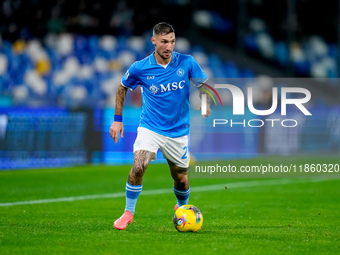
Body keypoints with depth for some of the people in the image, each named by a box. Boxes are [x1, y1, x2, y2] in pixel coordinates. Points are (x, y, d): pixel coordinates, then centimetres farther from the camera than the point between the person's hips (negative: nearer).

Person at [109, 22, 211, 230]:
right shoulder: (140, 68, -9)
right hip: (150, 127, -1)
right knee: (139, 166, -25)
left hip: (178, 131, 1)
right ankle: (128, 212, -6)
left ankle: (182, 208, 43)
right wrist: (118, 118, 7)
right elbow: (123, 87, 10)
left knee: (181, 180, 9)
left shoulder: (187, 63, -9)